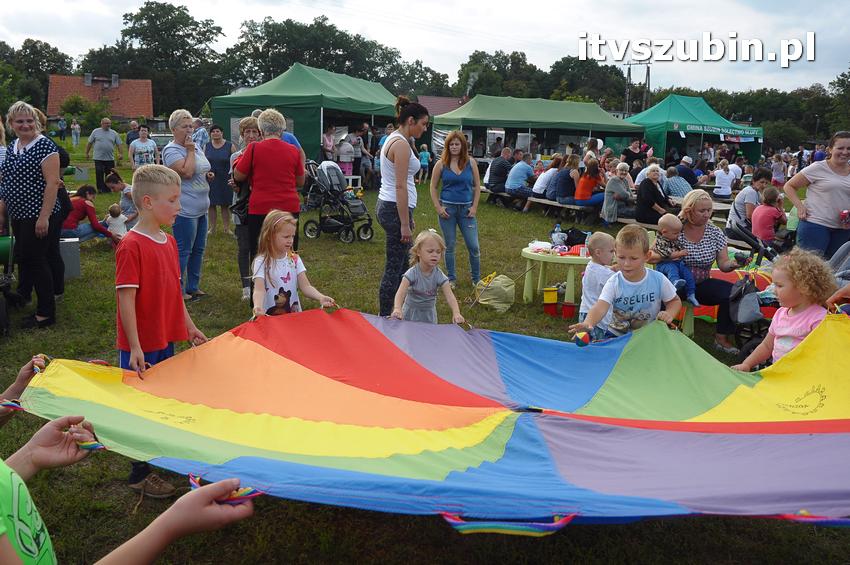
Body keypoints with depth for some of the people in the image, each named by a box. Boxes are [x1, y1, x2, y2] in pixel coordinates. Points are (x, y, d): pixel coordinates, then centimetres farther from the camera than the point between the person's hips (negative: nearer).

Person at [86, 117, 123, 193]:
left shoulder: (114, 133, 7)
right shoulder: (96, 132, 3)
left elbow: (118, 144, 6)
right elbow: (90, 143, 9)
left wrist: (120, 154, -5)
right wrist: (87, 153, 9)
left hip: (110, 158, 2)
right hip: (98, 158, -2)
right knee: (99, 174, -4)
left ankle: (108, 189, 16)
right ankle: (100, 189, 2)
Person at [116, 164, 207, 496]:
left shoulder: (169, 241, 7)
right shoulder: (131, 245, -18)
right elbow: (126, 298, -20)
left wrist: (189, 327, 16)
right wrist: (135, 348, -21)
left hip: (166, 339, 8)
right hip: (141, 346, -8)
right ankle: (140, 475, 20)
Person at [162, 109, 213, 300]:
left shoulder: (195, 147, 13)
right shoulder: (171, 150, -13)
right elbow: (187, 172, -26)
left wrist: (208, 175, 4)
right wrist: (190, 151, -16)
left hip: (201, 209, 9)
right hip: (184, 210, -9)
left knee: (198, 249, 15)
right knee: (183, 251, -3)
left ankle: (193, 287, 26)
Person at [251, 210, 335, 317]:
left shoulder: (294, 259, 6)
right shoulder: (262, 261, -6)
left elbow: (305, 286, 1)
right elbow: (259, 290, -17)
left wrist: (320, 297, -19)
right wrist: (258, 307, -39)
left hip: (294, 314, 2)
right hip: (269, 316, -2)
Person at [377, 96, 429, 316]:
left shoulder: (393, 140, 15)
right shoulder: (401, 144, -16)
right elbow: (400, 187, -21)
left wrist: (407, 218, 21)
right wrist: (405, 224, -20)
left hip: (386, 206, 10)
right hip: (395, 209, -10)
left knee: (402, 264, 17)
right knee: (394, 267, -2)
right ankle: (385, 318, 7)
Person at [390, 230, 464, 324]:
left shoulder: (439, 275, -15)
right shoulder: (412, 274, -21)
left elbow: (449, 296, -24)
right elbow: (400, 293, -30)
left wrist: (456, 313, -42)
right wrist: (397, 309, -51)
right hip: (411, 314, -2)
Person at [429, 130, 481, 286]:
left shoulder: (471, 163, 1)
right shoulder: (441, 164, -1)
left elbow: (477, 186, 6)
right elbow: (433, 187, 3)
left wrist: (474, 207, -2)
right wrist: (438, 207, -6)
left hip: (466, 209, 1)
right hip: (447, 208, 0)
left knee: (473, 246, 0)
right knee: (449, 246, 8)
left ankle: (476, 278, 16)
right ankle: (451, 278, 21)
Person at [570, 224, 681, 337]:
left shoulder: (658, 280, -5)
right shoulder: (613, 283, -9)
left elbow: (675, 301, 12)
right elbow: (600, 307, -25)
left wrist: (669, 314, -11)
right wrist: (588, 323, -45)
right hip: (617, 336, 0)